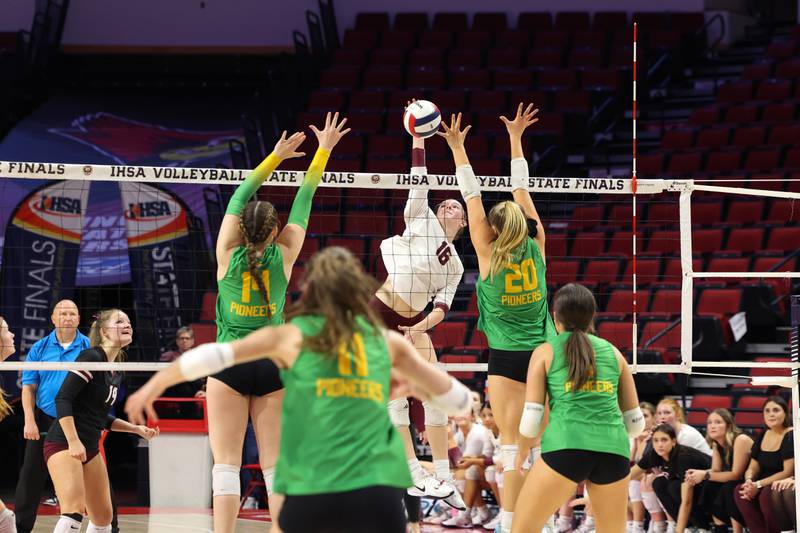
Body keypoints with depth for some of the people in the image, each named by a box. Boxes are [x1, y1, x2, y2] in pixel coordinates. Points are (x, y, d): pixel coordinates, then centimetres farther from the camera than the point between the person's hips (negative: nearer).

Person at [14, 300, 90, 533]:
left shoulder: (88, 347, 0)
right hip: (44, 420, 1)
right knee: (31, 476, 3)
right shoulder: (40, 348, 4)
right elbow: (28, 387, 3)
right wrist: (29, 421, -7)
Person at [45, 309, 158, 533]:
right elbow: (63, 399, -20)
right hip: (63, 444, -9)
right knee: (74, 509, -24)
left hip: (90, 448, 9)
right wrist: (73, 442, -26)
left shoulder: (117, 373, 13)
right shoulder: (91, 358, -13)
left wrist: (137, 429, 14)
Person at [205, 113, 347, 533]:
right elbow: (303, 202, 6)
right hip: (273, 365, 2)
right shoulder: (282, 257, -2)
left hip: (229, 365, -2)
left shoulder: (228, 254, -4)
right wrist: (323, 150, 14)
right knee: (276, 465, 4)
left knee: (226, 464, -5)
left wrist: (276, 156, 12)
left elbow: (239, 197, 6)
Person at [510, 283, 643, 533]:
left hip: (566, 447, -3)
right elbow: (635, 422, 21)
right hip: (614, 451, 3)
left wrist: (523, 451, 24)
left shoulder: (545, 352, 12)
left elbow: (531, 417, 5)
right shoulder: (613, 352, 20)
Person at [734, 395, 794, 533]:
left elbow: (788, 472, -18)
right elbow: (752, 468, 10)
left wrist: (759, 485, -22)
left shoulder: (791, 436, -12)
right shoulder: (762, 436, 10)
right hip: (767, 486, 7)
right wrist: (749, 480, -14)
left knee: (767, 494, -35)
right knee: (740, 491, -20)